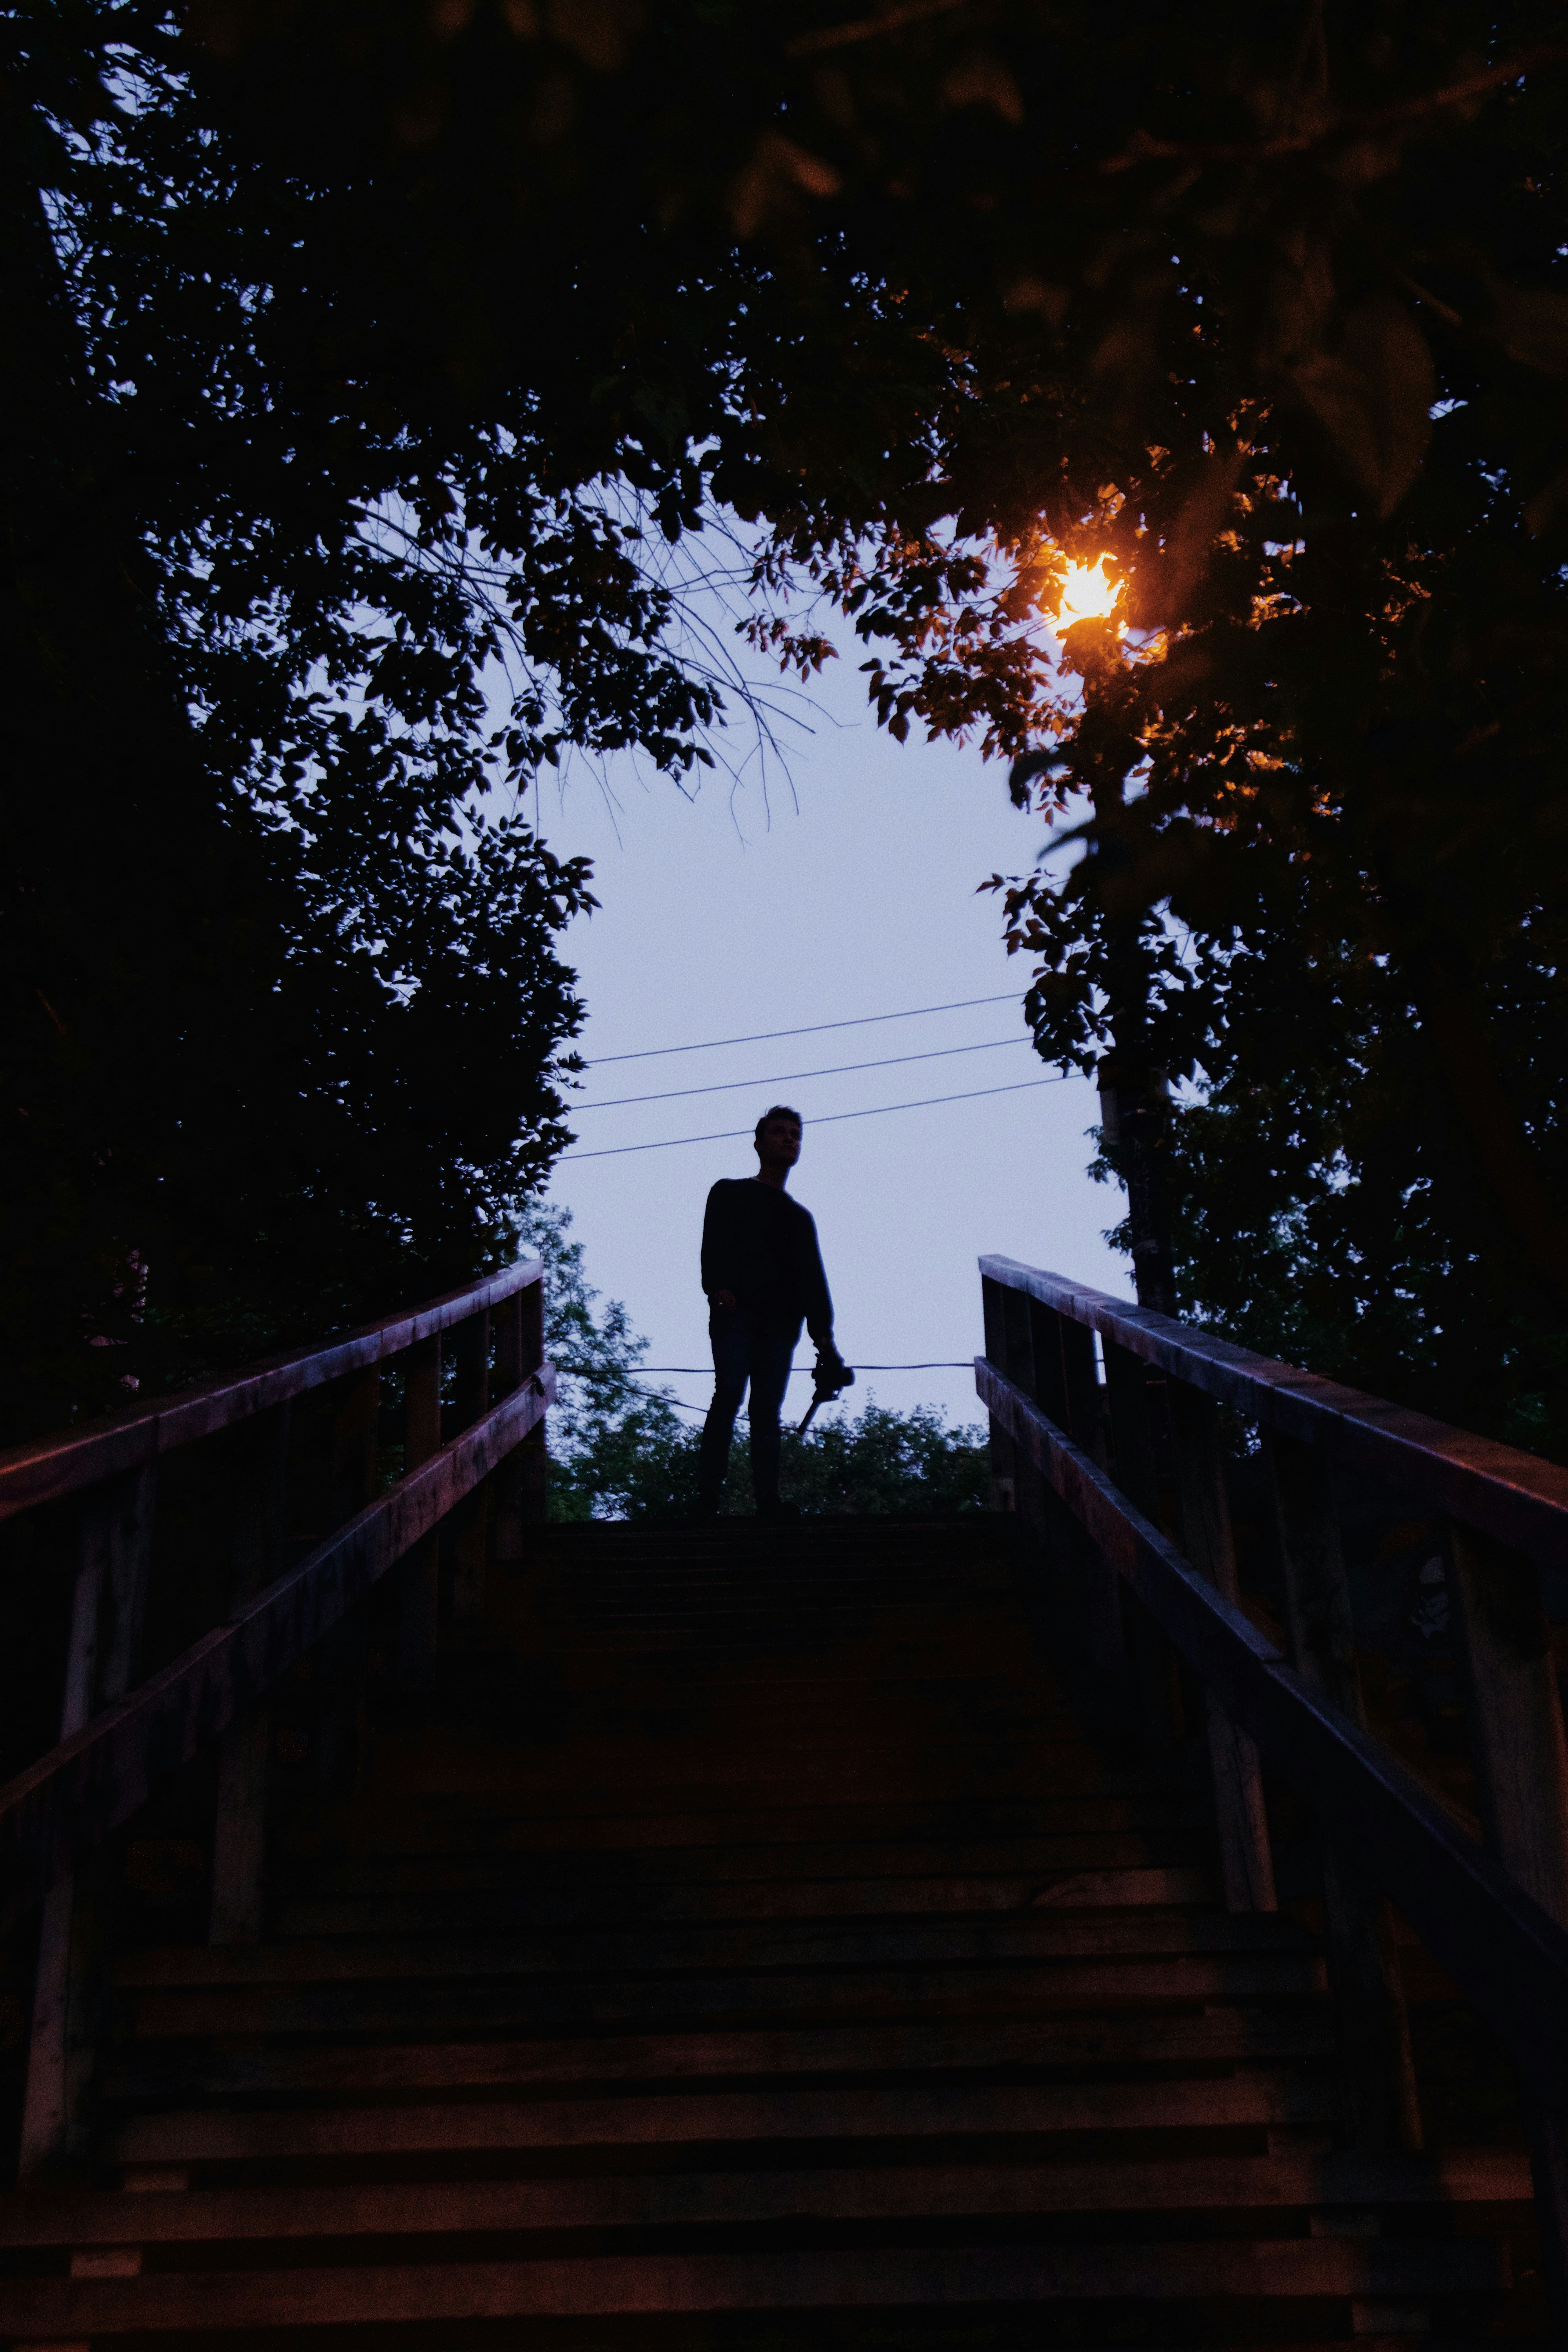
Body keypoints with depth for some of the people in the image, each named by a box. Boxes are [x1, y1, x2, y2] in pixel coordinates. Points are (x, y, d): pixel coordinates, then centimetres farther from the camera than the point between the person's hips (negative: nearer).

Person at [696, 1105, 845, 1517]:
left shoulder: (800, 1217, 27)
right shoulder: (730, 1193, 15)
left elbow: (813, 1278, 18)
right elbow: (714, 1244, -2)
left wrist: (823, 1333, 4)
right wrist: (718, 1286, -21)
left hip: (780, 1321, 4)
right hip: (736, 1311, -4)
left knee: (767, 1408, -2)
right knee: (729, 1394, -16)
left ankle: (767, 1500, -5)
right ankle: (708, 1496, -17)